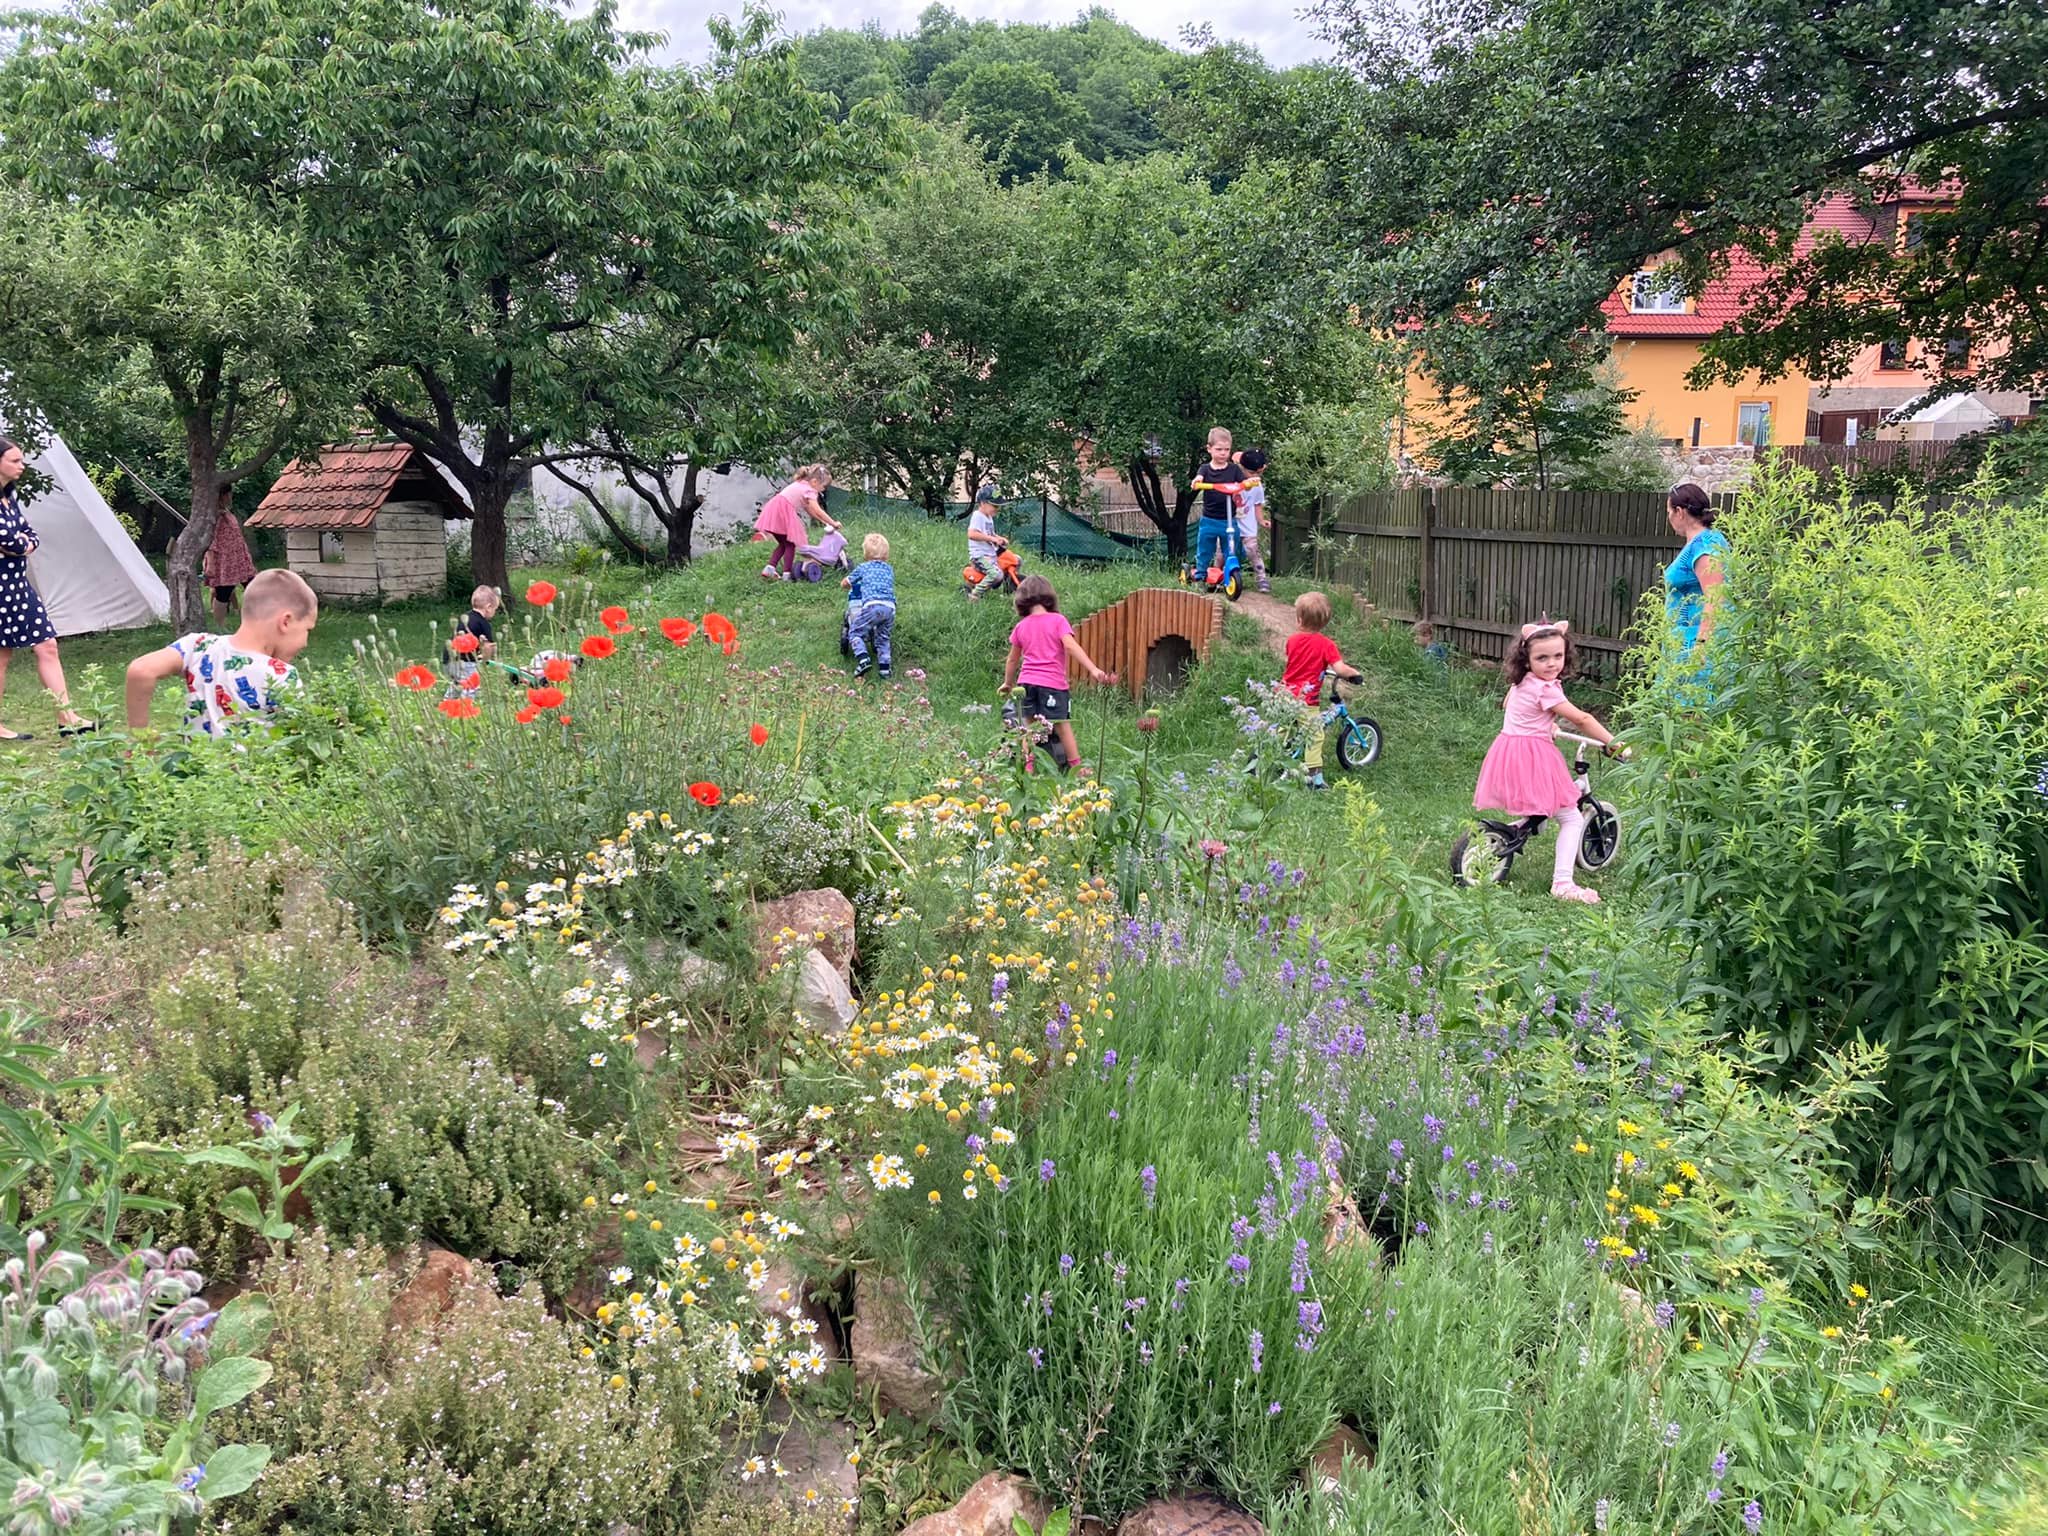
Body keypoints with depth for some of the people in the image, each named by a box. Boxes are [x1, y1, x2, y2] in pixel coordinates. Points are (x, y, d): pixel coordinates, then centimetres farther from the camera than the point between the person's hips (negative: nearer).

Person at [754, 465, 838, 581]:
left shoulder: (800, 485, 23)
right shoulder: (809, 491, -6)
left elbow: (809, 509, 25)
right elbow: (818, 511, -12)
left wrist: (824, 521, 21)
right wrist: (833, 523, -6)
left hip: (773, 508, 9)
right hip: (783, 512, -9)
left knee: (783, 543, 19)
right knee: (790, 545, 4)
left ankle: (770, 568, 11)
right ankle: (786, 574, 3)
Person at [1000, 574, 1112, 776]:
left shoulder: (1021, 626, 11)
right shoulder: (1057, 620, -1)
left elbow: (1013, 659, 19)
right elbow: (1071, 646, -15)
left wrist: (1008, 684, 33)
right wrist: (1093, 670, -19)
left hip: (1026, 682, 3)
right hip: (1053, 683, -3)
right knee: (1063, 725, 2)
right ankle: (1077, 767, 4)